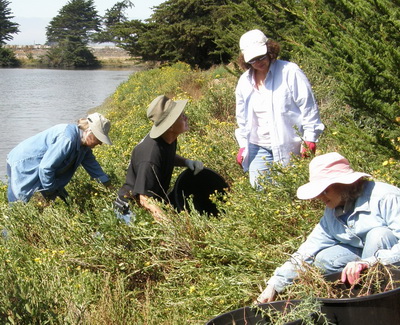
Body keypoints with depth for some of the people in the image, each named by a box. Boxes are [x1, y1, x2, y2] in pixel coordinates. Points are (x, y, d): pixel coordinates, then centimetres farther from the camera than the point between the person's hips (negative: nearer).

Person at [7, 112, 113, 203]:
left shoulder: (83, 142, -2)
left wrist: (108, 185, 12)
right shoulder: (67, 139, -33)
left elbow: (92, 164, 14)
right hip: (22, 165, -10)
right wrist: (51, 190, -18)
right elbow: (45, 167, -32)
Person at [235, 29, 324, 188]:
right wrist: (243, 145, 18)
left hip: (288, 146, -5)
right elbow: (242, 119, 21)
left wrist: (309, 139, -10)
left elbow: (308, 106, -7)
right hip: (258, 147, 5)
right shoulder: (244, 81, 10)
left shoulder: (289, 72, -7)